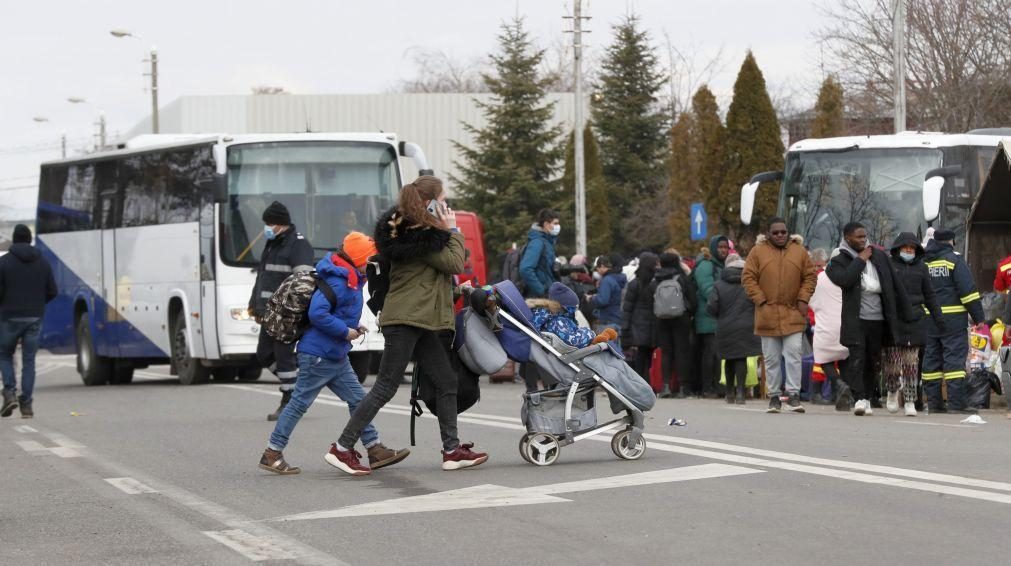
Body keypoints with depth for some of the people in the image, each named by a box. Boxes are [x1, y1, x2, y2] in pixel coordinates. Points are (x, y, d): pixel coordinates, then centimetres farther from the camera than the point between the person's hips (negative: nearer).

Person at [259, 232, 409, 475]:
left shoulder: (352, 280, 11)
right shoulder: (337, 282, -21)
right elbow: (317, 313, -29)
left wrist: (353, 326, 9)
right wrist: (345, 331, -21)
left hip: (336, 356, 10)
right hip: (318, 355, -10)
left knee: (358, 400, 10)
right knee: (299, 403, -4)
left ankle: (375, 450, 14)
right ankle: (272, 455, 2)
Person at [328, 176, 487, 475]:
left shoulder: (408, 231, 15)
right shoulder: (421, 236, -15)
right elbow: (454, 263, -13)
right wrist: (453, 231, -5)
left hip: (420, 322, 10)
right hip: (405, 321, -10)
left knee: (446, 381, 10)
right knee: (386, 387, -8)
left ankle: (452, 450, 13)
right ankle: (342, 448, -5)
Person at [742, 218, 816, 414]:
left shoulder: (800, 252, 6)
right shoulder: (758, 252, 3)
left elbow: (810, 277, 10)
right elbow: (748, 278, 2)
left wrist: (803, 299, -2)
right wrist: (760, 300, -6)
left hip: (793, 314, 0)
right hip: (767, 315, 0)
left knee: (794, 355, -8)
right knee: (771, 359, 5)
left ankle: (793, 395, -5)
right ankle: (774, 396, 13)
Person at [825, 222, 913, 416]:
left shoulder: (880, 257, 11)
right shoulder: (839, 261, 1)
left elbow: (896, 286, 15)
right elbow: (844, 279, -22)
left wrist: (906, 313, 15)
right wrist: (860, 260, -12)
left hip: (878, 320, 4)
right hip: (855, 320, -4)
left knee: (873, 362, 8)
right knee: (857, 359, -15)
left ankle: (867, 398, 18)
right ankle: (859, 399, -18)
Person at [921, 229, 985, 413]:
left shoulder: (922, 262, 12)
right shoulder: (953, 260, -6)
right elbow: (968, 290, -11)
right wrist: (979, 316, -7)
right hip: (952, 318, -5)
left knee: (931, 359, 9)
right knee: (954, 358, -6)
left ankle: (933, 402, 9)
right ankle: (956, 403, -12)